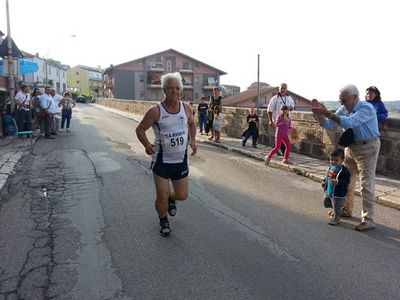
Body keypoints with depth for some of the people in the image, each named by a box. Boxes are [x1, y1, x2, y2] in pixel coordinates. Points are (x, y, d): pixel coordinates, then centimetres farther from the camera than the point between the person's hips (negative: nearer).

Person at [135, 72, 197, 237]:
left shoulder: (186, 108, -2)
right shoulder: (155, 111, -15)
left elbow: (192, 124, 17)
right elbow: (140, 129, -5)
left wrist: (193, 141, 2)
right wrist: (147, 144, -22)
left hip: (181, 160, 4)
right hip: (161, 160, -3)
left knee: (182, 195, 9)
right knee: (162, 196, -3)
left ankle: (171, 199, 47)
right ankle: (163, 221, 29)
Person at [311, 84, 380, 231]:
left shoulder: (366, 108, -22)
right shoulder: (343, 109, -1)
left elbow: (349, 123, -37)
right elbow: (327, 124, -1)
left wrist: (327, 112, -40)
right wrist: (317, 113, -18)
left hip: (367, 147, -7)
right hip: (351, 146, 7)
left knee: (366, 183, -6)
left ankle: (369, 220, 2)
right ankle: (346, 209, 30)